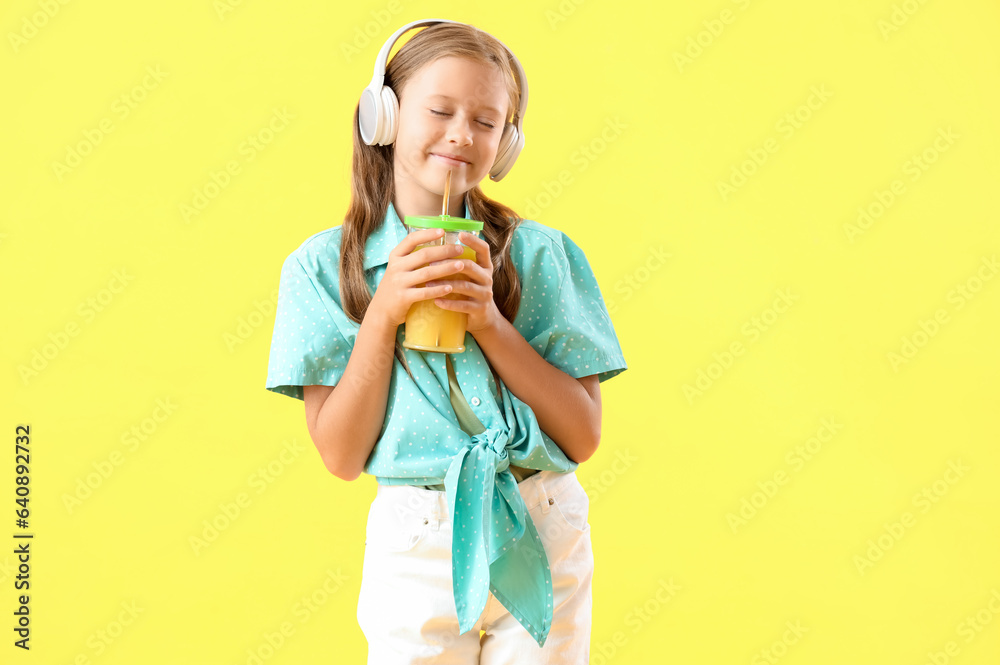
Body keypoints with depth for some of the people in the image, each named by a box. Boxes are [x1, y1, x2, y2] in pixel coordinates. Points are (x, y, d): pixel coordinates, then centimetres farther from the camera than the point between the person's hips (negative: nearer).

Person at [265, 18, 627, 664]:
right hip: (415, 545, 0)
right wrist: (384, 311, -16)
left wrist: (489, 320, -16)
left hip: (543, 538, 1)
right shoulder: (322, 266, -2)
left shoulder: (541, 254, -2)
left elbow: (583, 436, -5)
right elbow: (341, 454, -6)